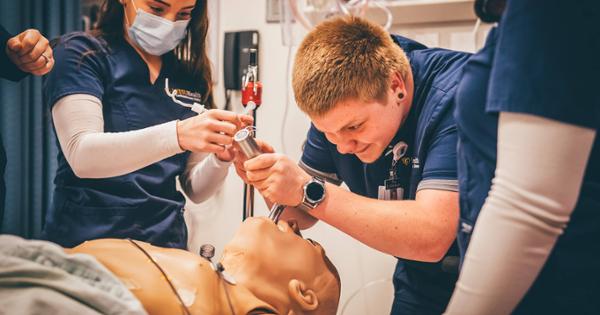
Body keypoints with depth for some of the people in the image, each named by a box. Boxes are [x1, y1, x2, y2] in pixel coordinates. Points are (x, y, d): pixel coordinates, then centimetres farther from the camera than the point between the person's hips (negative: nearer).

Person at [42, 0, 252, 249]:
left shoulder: (190, 79, 8)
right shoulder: (81, 53, -4)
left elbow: (195, 189, 8)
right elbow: (81, 156, -20)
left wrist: (221, 156, -14)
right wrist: (176, 135, -33)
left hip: (165, 247, 3)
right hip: (85, 243, -3)